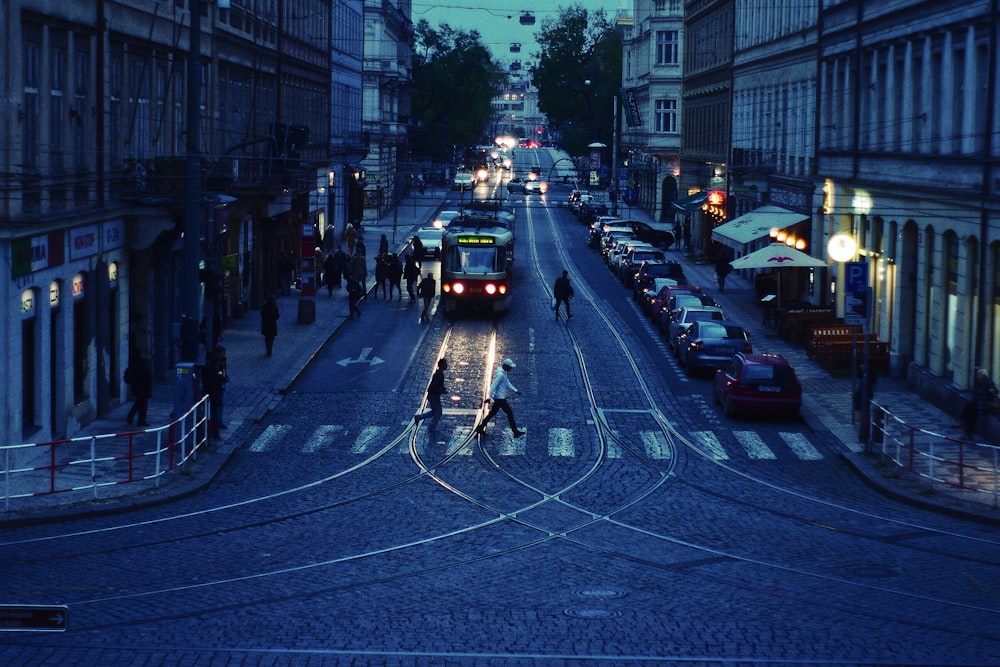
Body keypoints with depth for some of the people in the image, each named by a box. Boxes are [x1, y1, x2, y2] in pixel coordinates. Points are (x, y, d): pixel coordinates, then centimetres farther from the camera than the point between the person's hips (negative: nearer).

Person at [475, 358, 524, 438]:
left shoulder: (504, 373, 11)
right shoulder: (500, 374, -21)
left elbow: (508, 384, 20)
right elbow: (493, 386, -24)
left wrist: (516, 391, 14)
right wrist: (489, 397, -25)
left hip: (498, 398, 10)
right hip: (500, 398, -10)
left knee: (492, 413, 15)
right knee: (509, 413, -3)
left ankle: (480, 428, 19)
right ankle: (515, 432, 3)